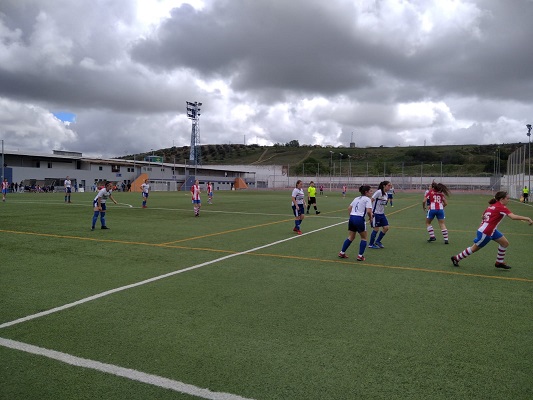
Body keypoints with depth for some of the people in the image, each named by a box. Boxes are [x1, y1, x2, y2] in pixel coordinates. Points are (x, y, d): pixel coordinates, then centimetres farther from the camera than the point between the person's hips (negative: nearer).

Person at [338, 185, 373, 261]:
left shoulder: (356, 198, 18)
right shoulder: (367, 199, -4)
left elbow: (349, 208, 20)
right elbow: (368, 211, -16)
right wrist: (370, 218, 1)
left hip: (352, 218, 7)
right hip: (359, 219, -7)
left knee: (351, 237, 20)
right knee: (364, 238, 11)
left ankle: (342, 253, 21)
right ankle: (360, 256, 9)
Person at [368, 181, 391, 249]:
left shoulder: (386, 194, 8)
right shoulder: (378, 192, -16)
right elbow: (371, 201, -18)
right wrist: (370, 212, -20)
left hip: (382, 214, 8)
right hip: (375, 214, -8)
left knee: (386, 228, 5)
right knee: (376, 229, -2)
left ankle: (378, 241, 22)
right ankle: (371, 244, 15)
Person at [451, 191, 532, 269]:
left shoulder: (492, 205, 6)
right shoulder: (501, 207, -19)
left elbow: (482, 216, 13)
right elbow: (513, 216, -32)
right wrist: (526, 218, -31)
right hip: (485, 233, -9)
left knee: (505, 243, 10)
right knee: (474, 248, 7)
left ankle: (499, 262, 22)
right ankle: (456, 258, 20)